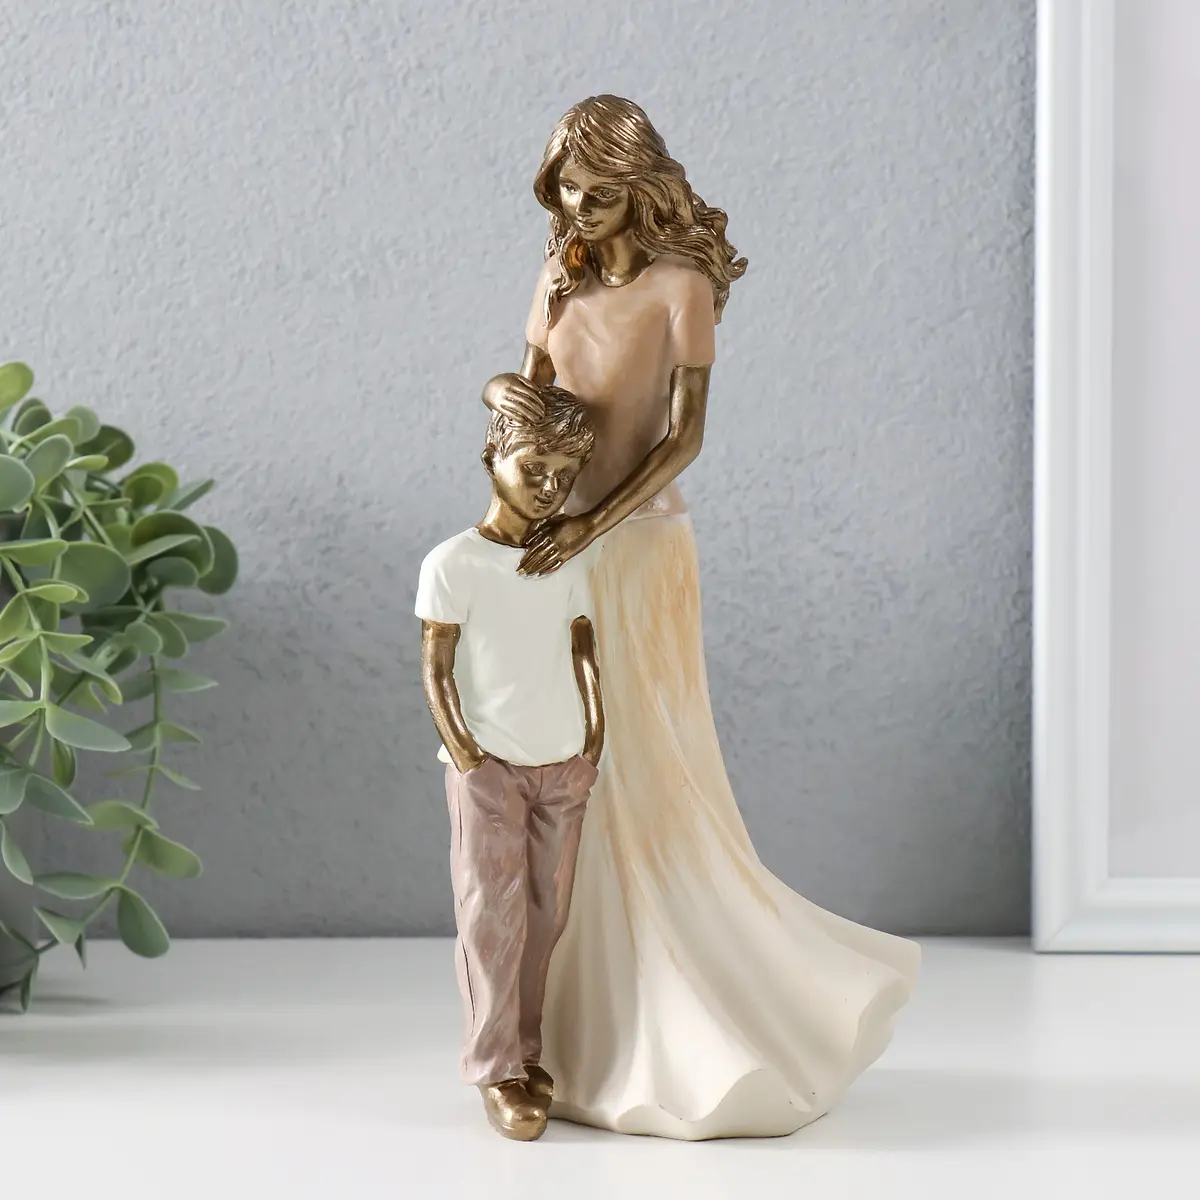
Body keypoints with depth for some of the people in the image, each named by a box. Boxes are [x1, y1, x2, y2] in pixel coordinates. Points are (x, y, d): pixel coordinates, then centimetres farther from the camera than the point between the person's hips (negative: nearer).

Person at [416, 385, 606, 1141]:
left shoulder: (570, 562, 5)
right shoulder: (453, 563, -8)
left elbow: (586, 653, 8)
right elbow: (436, 667, -7)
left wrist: (594, 742, 1)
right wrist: (464, 752, -12)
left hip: (564, 767, 5)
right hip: (489, 767, -4)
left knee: (547, 916, 8)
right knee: (495, 913, -4)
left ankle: (527, 1051, 19)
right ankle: (496, 1070, 1)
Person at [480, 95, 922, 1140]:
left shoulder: (683, 286, -9)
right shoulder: (564, 277, 11)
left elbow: (685, 436, -15)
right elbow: (536, 394, 12)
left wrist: (593, 526, -23)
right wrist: (501, 392, -13)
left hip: (636, 547, -6)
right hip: (561, 549, 6)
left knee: (643, 777, -5)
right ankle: (599, 1011, 18)